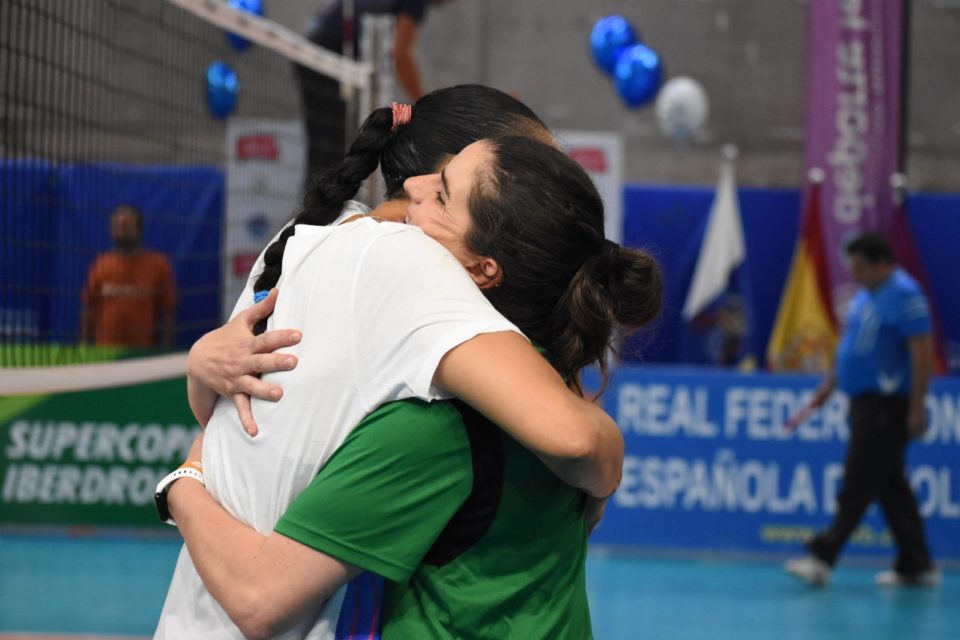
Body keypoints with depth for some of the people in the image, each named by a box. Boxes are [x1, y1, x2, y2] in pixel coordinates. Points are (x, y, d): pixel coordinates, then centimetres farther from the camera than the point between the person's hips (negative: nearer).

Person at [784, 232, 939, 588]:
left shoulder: (904, 295, -13)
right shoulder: (866, 295, 16)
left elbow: (922, 352, -17)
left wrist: (917, 408, -21)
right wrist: (831, 383, 18)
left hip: (887, 406, -10)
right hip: (865, 401, 10)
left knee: (858, 485, -9)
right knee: (891, 486, 11)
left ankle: (822, 558, -10)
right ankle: (916, 565, 16)